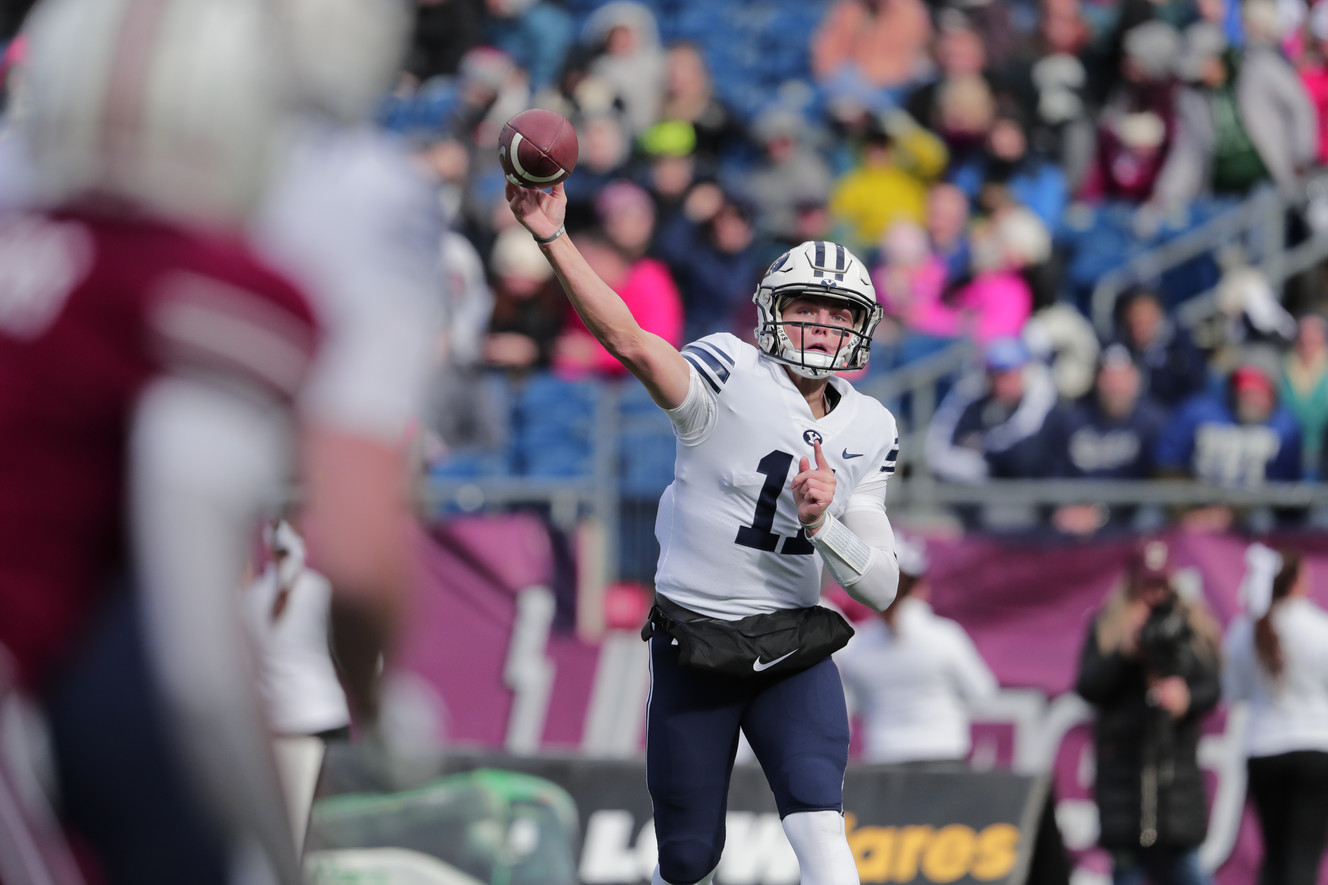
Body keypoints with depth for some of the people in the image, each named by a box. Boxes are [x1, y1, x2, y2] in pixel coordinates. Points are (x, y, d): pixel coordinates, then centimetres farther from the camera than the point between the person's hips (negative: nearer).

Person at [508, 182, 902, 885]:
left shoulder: (867, 432, 4)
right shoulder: (732, 376, -10)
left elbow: (880, 588, 3)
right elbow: (629, 340, -29)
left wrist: (821, 521, -17)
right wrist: (551, 238, -42)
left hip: (794, 650, 2)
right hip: (693, 653, -2)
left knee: (819, 828, -20)